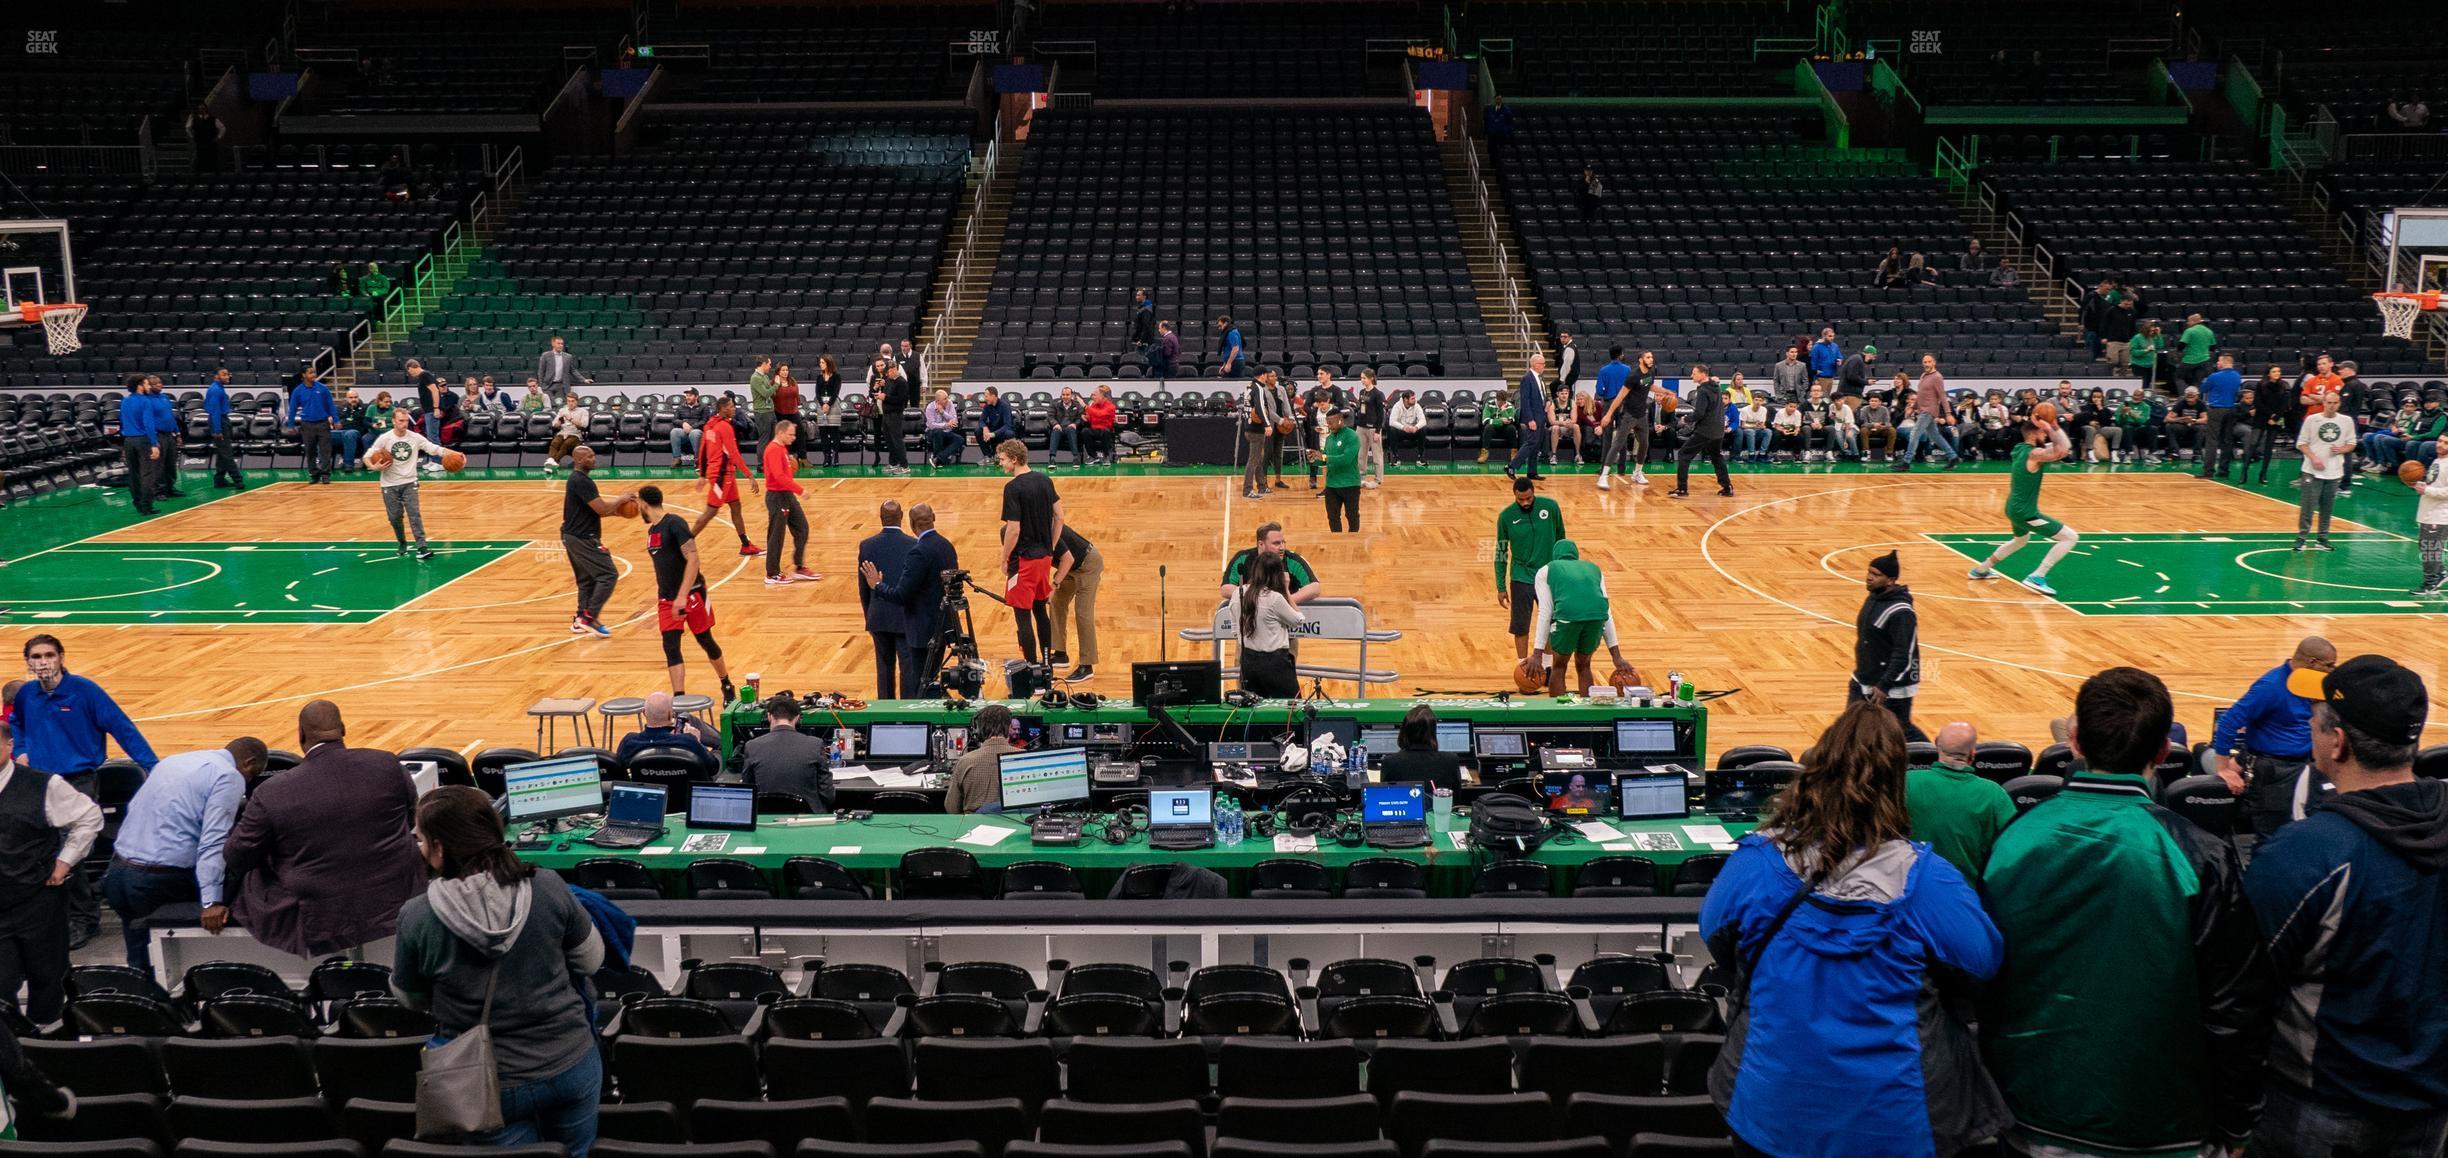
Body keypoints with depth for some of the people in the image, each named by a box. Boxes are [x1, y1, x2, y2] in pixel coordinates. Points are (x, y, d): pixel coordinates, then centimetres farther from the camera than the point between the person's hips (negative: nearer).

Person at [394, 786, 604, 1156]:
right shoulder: (548, 886, -13)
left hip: (494, 1086, -2)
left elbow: (411, 999, 2)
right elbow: (591, 961, 2)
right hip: (573, 1067, 2)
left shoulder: (417, 917, -17)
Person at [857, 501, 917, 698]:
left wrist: (869, 617, 15)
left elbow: (863, 588, 3)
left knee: (884, 667, 14)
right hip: (906, 617, -2)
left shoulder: (867, 545, -4)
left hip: (879, 617, 3)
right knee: (908, 668, 1)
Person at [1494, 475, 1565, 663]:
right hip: (1521, 578, -1)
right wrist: (1501, 587, -3)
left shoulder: (1550, 506, -10)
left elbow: (1561, 539, 5)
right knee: (1520, 626, 3)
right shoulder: (1506, 516, -11)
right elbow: (1501, 551, -3)